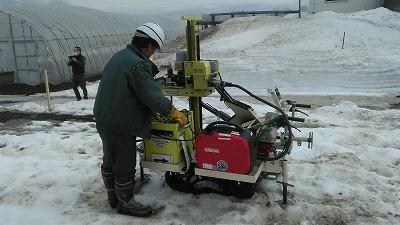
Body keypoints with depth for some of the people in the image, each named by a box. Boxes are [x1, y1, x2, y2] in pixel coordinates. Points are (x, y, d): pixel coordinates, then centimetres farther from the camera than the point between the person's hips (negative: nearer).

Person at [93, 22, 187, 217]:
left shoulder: (119, 56, 8)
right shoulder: (138, 65, -23)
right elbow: (153, 96, -22)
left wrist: (150, 110, 14)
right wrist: (173, 112, -7)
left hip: (104, 119, 10)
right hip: (120, 126, -10)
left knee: (110, 161, 22)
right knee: (125, 167, 7)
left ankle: (113, 197, 40)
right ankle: (126, 203, 25)